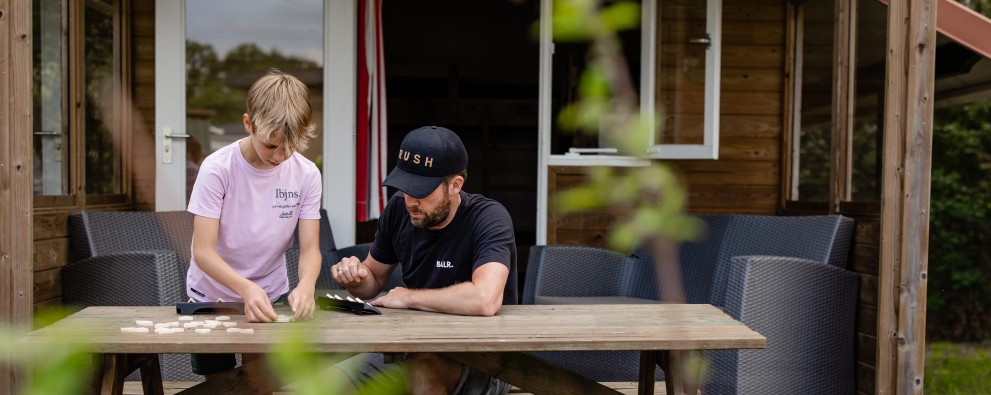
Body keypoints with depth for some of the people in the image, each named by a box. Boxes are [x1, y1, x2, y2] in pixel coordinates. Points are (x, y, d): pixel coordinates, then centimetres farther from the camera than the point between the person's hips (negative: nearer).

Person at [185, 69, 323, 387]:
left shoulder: (306, 174, -14)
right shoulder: (217, 169, -20)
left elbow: (310, 249, -13)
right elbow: (203, 251, -23)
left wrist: (306, 285, -35)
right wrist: (246, 288, -39)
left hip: (271, 295, 1)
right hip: (213, 295, -1)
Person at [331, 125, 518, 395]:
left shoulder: (488, 218, -20)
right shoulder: (399, 208, -2)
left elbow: (485, 300, -37)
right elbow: (375, 280, 14)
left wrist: (408, 297, -22)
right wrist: (355, 277, -11)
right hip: (415, 351, 6)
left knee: (422, 367, -35)